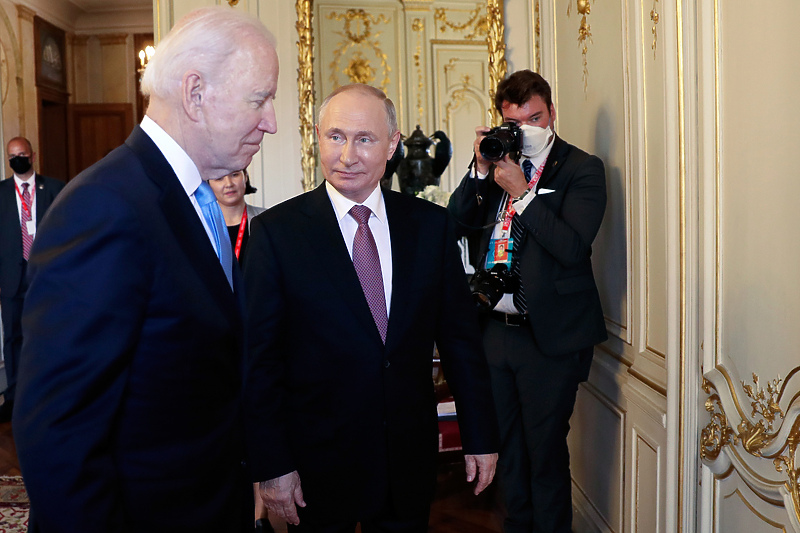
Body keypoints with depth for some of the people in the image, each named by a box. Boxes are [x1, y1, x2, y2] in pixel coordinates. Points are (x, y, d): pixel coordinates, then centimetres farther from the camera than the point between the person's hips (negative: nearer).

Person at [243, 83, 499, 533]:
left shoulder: (431, 224, -1)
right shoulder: (276, 231, -8)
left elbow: (460, 336, 3)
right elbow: (260, 357, -7)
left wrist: (480, 437, 5)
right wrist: (272, 465, -8)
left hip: (411, 462, 3)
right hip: (317, 465, -2)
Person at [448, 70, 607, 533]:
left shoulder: (582, 169, -6)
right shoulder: (500, 163, 10)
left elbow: (572, 247, -18)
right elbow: (457, 221, 4)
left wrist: (521, 192, -18)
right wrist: (481, 170, -7)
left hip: (548, 335, -5)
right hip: (496, 327, 6)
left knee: (545, 450, 6)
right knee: (507, 444, 20)